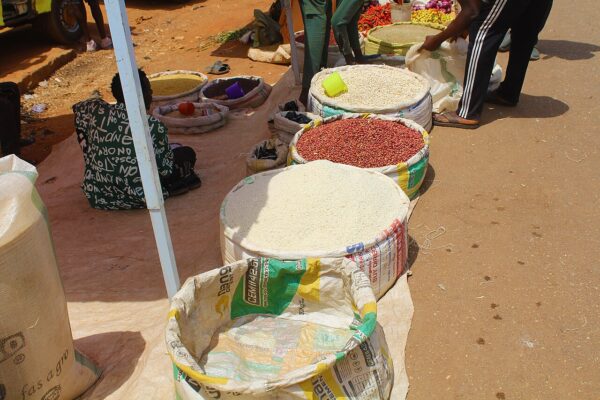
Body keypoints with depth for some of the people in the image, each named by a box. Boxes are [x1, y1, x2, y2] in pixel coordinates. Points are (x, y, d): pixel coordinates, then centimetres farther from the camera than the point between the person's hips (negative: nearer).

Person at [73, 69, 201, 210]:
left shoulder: (97, 110, -6)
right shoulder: (153, 126, -17)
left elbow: (78, 108, 20)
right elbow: (165, 169, -6)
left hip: (97, 198, 4)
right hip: (136, 199, -4)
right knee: (186, 153, 12)